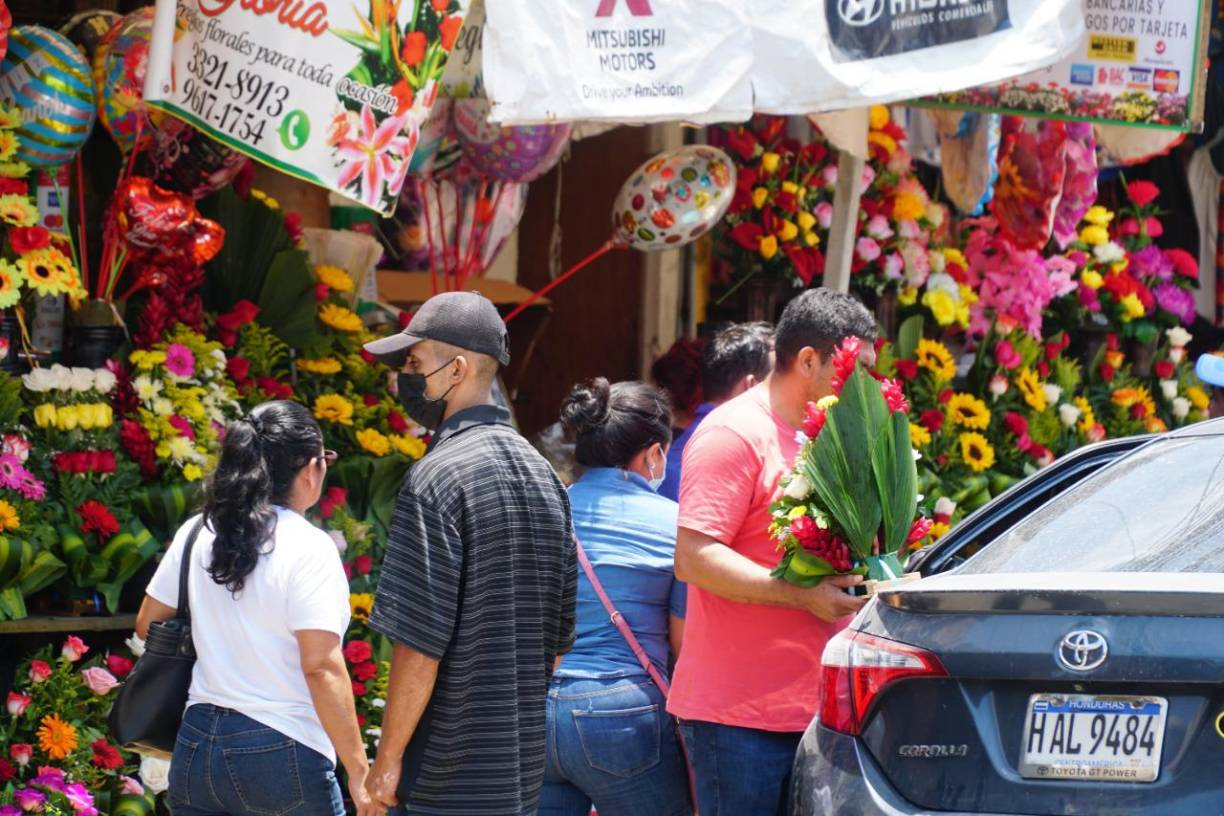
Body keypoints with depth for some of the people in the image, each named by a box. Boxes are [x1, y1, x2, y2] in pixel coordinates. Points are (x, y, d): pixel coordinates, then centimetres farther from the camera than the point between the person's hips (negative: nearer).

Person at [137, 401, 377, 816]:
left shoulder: (197, 533, 5)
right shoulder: (308, 549, -12)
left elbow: (147, 624, 14)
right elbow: (321, 667, -17)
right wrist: (359, 770, -14)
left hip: (197, 744, 6)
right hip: (282, 753, -6)